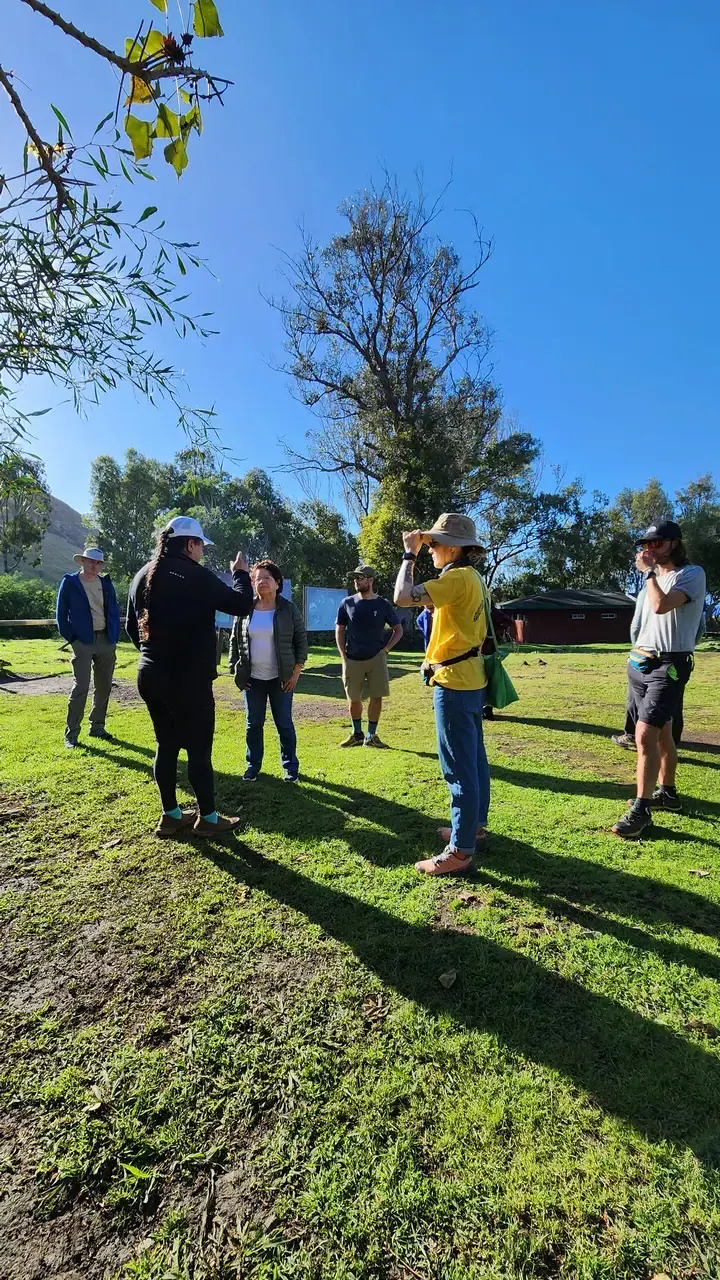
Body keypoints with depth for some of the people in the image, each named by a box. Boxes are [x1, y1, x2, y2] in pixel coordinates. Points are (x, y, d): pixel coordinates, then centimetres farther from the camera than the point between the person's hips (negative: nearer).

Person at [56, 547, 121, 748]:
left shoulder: (106, 583, 10)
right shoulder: (70, 582, 0)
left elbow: (115, 611, 13)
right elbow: (61, 614, 1)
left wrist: (115, 637, 4)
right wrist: (71, 638, -5)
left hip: (106, 640, 4)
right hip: (83, 642, -4)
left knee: (104, 686, 9)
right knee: (81, 687, -7)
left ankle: (97, 727, 22)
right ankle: (71, 733, 3)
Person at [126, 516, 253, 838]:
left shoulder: (143, 576, 10)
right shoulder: (196, 575, -13)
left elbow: (132, 627, 16)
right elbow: (241, 605, -12)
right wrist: (240, 574, 5)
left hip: (151, 675, 8)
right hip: (188, 678, -7)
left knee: (166, 745, 15)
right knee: (199, 748, 3)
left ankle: (170, 815, 26)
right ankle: (207, 818, 15)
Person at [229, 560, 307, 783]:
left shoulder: (289, 609, -4)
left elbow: (301, 640, -1)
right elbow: (234, 640, 9)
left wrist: (296, 671, -6)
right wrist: (235, 668, 3)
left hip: (281, 678, -2)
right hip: (252, 678, 2)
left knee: (284, 724, 7)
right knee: (253, 724, 11)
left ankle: (290, 766, 21)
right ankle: (253, 765, 26)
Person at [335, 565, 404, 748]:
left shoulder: (383, 604, -2)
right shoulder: (347, 603, 1)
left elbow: (398, 630, 7)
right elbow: (339, 631, 7)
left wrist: (386, 649, -3)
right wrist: (343, 656, -1)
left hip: (376, 658, -1)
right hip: (352, 659, 1)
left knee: (376, 697, 1)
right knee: (354, 699, 8)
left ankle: (371, 736, 15)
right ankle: (357, 734, 26)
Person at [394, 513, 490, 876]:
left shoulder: (458, 577, -17)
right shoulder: (472, 578, 14)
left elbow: (403, 596, -23)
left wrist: (409, 554, -12)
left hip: (455, 684, -11)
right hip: (470, 680, 11)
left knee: (460, 769, -4)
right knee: (474, 760, 18)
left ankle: (460, 852, 6)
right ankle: (474, 828, 32)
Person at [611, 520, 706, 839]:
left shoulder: (692, 573, -9)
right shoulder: (656, 576, 17)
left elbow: (661, 605, -27)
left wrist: (648, 571, -14)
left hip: (668, 666, -8)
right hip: (640, 663, 9)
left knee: (645, 734, -16)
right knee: (661, 733, 17)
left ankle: (641, 810, -8)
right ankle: (667, 793, 31)